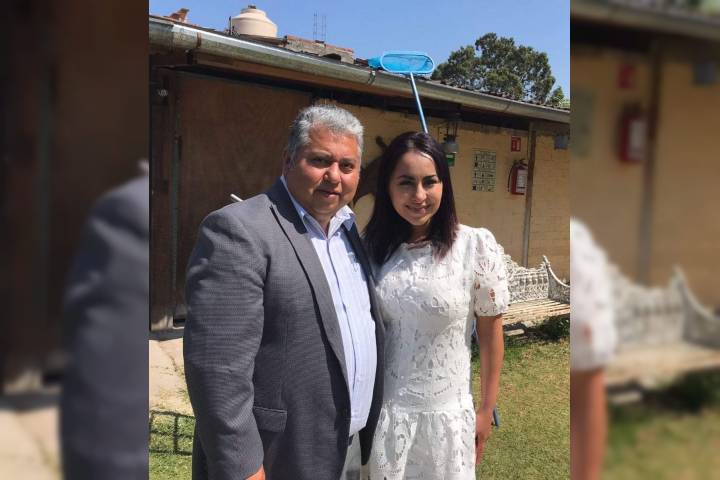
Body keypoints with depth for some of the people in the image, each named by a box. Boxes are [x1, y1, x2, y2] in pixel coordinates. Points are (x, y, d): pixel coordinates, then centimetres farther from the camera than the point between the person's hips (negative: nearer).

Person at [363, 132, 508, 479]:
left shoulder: (476, 246, -14)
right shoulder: (372, 246, -6)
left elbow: (490, 330, -5)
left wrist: (486, 408, 1)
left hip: (446, 414, -2)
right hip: (381, 409, 2)